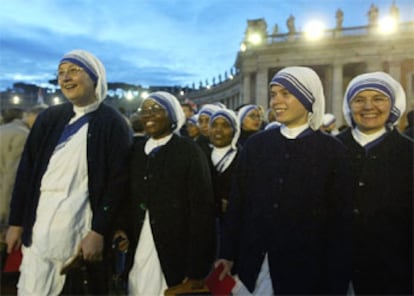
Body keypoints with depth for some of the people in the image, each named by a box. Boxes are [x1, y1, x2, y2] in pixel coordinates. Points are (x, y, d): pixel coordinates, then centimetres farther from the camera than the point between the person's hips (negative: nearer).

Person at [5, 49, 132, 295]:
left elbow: (118, 182, -9)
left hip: (83, 233, -3)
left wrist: (99, 231, -13)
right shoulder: (49, 118, 8)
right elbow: (26, 171, 9)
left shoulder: (113, 123, -5)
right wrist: (16, 221, 7)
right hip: (38, 230, 4)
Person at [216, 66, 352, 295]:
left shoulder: (332, 150, -5)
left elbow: (339, 219, -5)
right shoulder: (256, 144, 2)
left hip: (303, 270, -2)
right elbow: (237, 203, 3)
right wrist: (228, 255, 2)